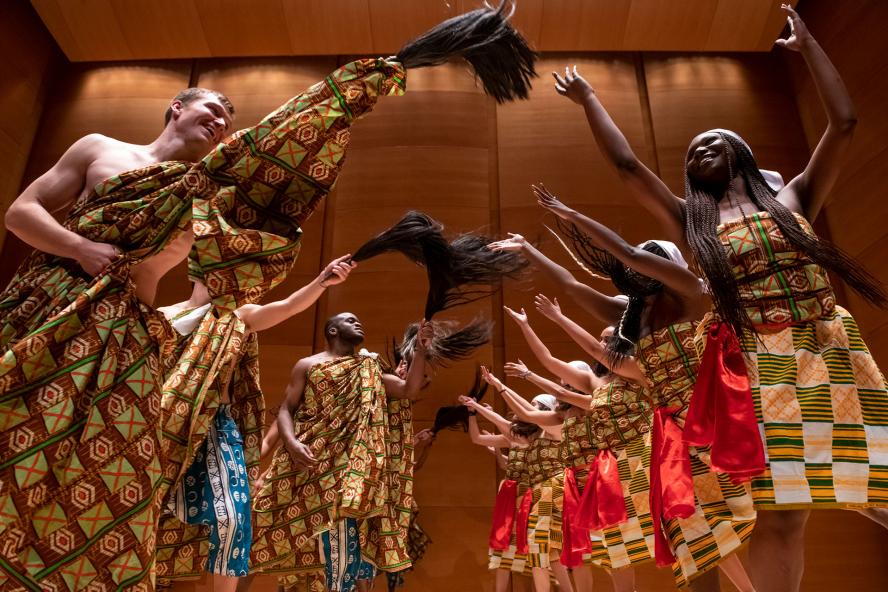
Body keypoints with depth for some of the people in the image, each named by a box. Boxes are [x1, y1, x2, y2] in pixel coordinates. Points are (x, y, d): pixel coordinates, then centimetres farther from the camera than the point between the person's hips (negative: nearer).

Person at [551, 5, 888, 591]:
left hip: (834, 356, 2)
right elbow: (627, 163, 9)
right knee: (782, 514, -5)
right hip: (761, 367, -1)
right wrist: (589, 99, 16)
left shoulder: (792, 198, 14)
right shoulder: (691, 221, 11)